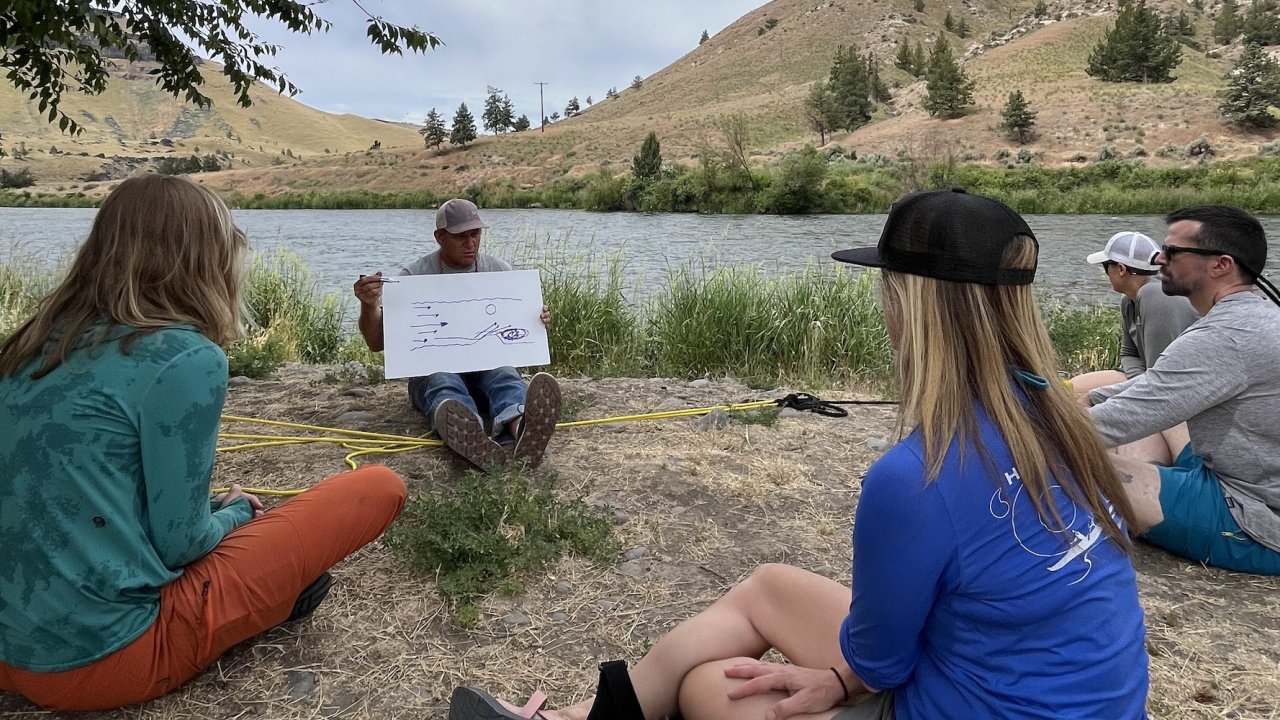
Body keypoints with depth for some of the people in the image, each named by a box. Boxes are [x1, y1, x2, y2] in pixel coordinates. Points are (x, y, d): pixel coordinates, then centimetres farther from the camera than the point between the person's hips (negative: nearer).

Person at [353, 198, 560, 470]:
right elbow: (377, 343, 0)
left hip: (488, 364, 2)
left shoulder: (499, 270, 7)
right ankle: (470, 440, -72)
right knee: (443, 383, -37)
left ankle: (522, 431, -70)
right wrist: (368, 305, -22)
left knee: (505, 376, -34)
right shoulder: (414, 275, 1)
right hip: (432, 369, -1)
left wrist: (537, 322, -13)